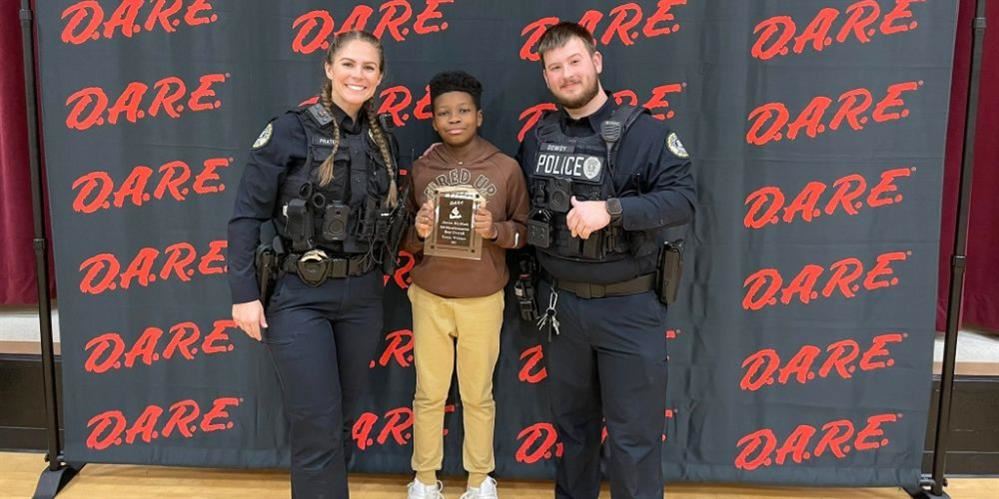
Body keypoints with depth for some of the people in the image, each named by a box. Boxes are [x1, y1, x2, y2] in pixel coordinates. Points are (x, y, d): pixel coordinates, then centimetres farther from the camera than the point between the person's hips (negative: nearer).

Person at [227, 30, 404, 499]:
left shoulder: (382, 141, 7)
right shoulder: (291, 130, -9)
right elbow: (246, 215, -10)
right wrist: (244, 293, -13)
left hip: (362, 296, 5)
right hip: (299, 296, -5)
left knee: (343, 418, 16)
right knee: (317, 427, -2)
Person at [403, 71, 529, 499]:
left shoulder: (506, 168, -3)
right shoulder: (420, 169, 1)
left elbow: (524, 231, 2)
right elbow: (405, 240, 7)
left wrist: (496, 231, -18)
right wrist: (418, 231, -15)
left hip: (484, 301, -1)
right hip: (429, 298, 1)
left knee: (478, 396, 10)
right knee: (429, 394, 10)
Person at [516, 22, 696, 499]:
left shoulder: (643, 130, -10)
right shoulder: (537, 137, 5)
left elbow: (682, 199, -18)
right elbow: (523, 207, 16)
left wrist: (611, 209, -31)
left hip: (628, 306, -4)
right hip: (560, 303, 5)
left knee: (633, 436, 5)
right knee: (571, 423, 21)